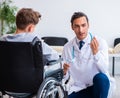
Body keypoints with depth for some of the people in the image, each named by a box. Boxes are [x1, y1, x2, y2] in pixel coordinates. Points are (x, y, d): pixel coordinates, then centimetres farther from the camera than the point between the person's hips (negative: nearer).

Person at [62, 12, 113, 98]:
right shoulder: (67, 47, 0)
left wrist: (96, 52, -35)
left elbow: (104, 70, -19)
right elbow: (65, 78, 2)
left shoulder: (100, 42, -8)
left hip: (98, 86, -1)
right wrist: (64, 71, -21)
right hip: (78, 89, 1)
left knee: (101, 78, -34)